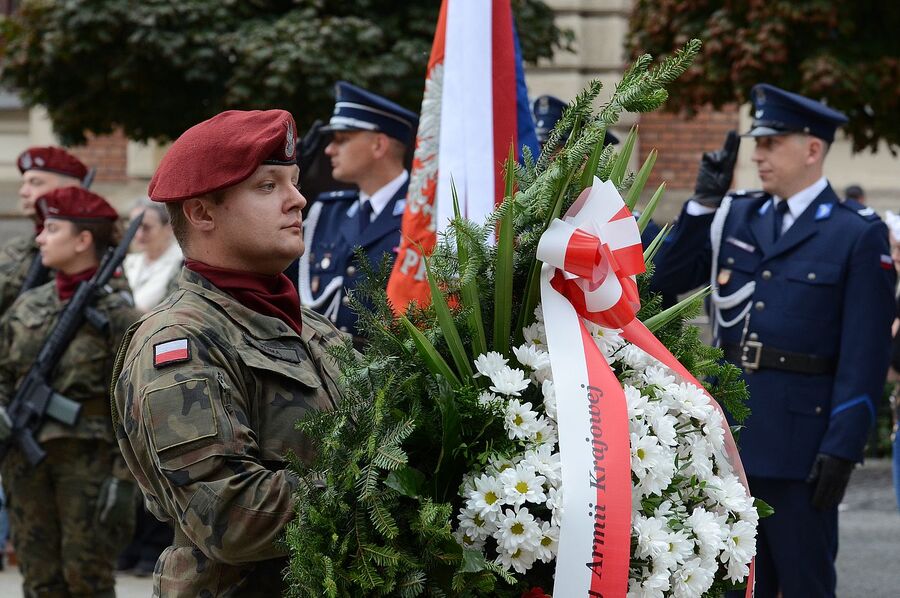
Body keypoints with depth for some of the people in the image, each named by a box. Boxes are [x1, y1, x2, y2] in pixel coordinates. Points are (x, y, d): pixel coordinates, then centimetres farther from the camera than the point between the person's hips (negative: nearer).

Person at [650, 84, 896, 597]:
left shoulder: (859, 235, -6)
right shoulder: (736, 217, 10)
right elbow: (667, 280, 11)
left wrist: (842, 449, -16)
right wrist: (703, 203, 1)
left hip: (801, 436, -5)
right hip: (732, 430, 5)